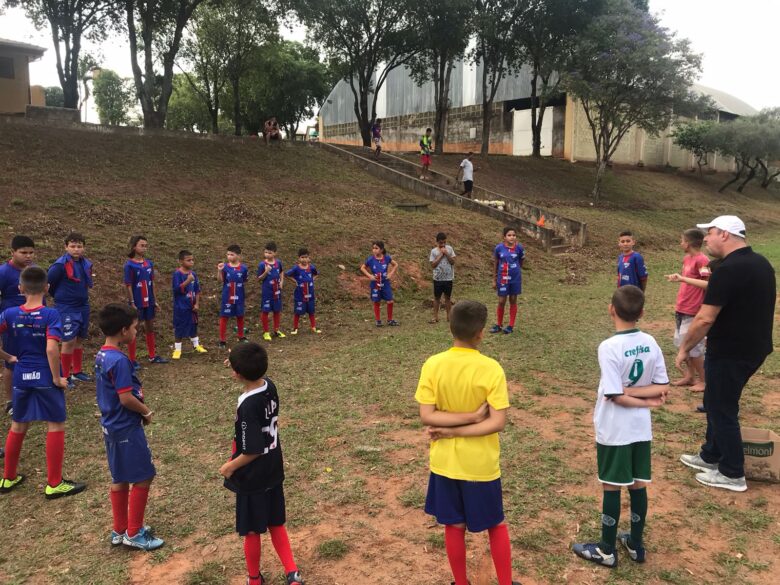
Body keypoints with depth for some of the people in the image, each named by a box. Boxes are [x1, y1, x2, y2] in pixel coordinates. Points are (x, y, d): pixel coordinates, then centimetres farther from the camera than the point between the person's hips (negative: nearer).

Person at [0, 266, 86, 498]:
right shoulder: (51, 314, -14)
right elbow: (51, 349, -23)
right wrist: (57, 378, -13)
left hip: (21, 377, 5)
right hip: (45, 378, -5)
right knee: (56, 426, 4)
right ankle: (54, 484, 7)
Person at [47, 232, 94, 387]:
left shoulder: (86, 264, 3)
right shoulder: (61, 265, -17)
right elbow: (48, 283, -11)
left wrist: (81, 294, 13)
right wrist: (59, 296, 2)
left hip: (83, 307, 7)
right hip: (67, 309, -6)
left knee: (79, 340, 14)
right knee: (69, 341, -7)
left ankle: (77, 372, 26)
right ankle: (65, 376, 4)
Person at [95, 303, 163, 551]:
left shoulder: (101, 356, 6)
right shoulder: (119, 360, -24)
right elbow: (126, 398, -25)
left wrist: (140, 409, 7)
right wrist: (146, 411, -8)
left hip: (111, 426, 9)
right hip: (127, 429, -9)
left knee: (120, 479, 18)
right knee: (143, 477, 2)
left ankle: (119, 530, 29)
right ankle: (133, 533, 12)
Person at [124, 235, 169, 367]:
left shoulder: (149, 263, 4)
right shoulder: (129, 265, -11)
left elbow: (152, 283, 9)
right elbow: (128, 285, -12)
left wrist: (154, 300, 9)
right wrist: (132, 303, -15)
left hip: (148, 302, 6)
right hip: (137, 303, -6)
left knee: (150, 327, 13)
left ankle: (152, 356, 24)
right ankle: (132, 360, 11)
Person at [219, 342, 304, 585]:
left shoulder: (247, 406, -30)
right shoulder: (270, 387, -8)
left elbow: (253, 451, -24)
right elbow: (256, 377, 19)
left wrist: (230, 467, -10)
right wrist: (243, 364, 10)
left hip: (252, 479, -7)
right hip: (273, 472, 7)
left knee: (251, 531, 15)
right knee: (275, 524, 21)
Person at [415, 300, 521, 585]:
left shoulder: (432, 365, -13)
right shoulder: (491, 369, -18)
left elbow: (426, 415, -14)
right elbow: (497, 423, -19)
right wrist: (471, 420, -14)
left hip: (445, 462, 2)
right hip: (480, 464, -2)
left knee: (454, 526, 18)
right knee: (496, 525, 20)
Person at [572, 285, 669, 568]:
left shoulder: (608, 347, -21)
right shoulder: (650, 343, -2)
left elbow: (616, 396, -20)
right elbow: (663, 388, 0)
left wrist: (643, 401, -7)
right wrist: (641, 391, -7)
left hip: (614, 432, -6)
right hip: (641, 429, 6)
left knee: (611, 488, 7)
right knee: (638, 485, 17)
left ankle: (607, 551, 21)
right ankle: (635, 544, 32)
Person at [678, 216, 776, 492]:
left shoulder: (728, 270, -22)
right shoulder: (761, 263, 9)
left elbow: (705, 318, -23)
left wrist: (684, 348, -11)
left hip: (729, 352, -9)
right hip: (753, 347, 9)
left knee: (721, 409, 4)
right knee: (718, 403, 22)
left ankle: (732, 474, 15)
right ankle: (711, 455, 35)